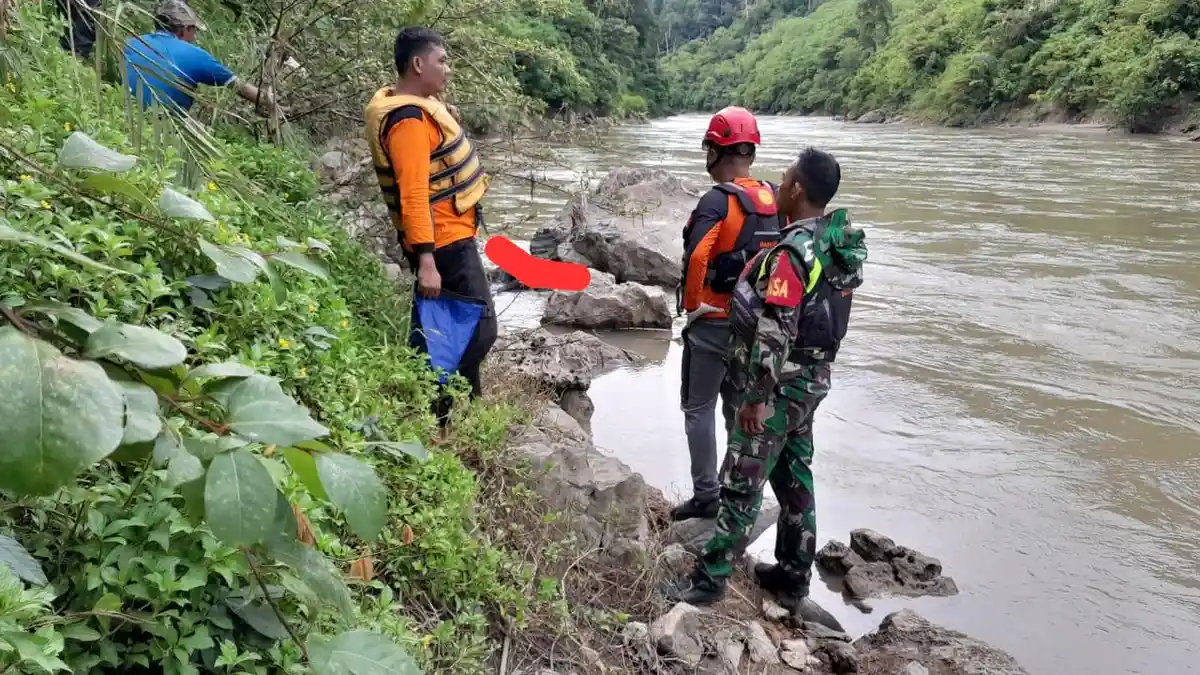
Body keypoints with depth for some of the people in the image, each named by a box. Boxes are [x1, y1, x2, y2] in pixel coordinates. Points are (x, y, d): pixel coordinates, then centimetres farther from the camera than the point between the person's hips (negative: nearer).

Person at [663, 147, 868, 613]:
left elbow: (775, 335, -25)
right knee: (795, 478, 17)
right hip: (812, 382, 9)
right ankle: (793, 579, 29)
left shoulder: (791, 254, -24)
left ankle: (710, 579, 13)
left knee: (741, 484, 1)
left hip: (780, 388, -9)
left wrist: (757, 398, -19)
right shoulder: (838, 242, 4)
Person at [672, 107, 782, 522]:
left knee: (699, 408, 7)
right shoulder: (774, 199, 2)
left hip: (713, 321, -7)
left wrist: (691, 304, -15)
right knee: (740, 406, 19)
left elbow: (696, 258, -30)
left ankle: (706, 495, 11)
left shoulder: (718, 200, -19)